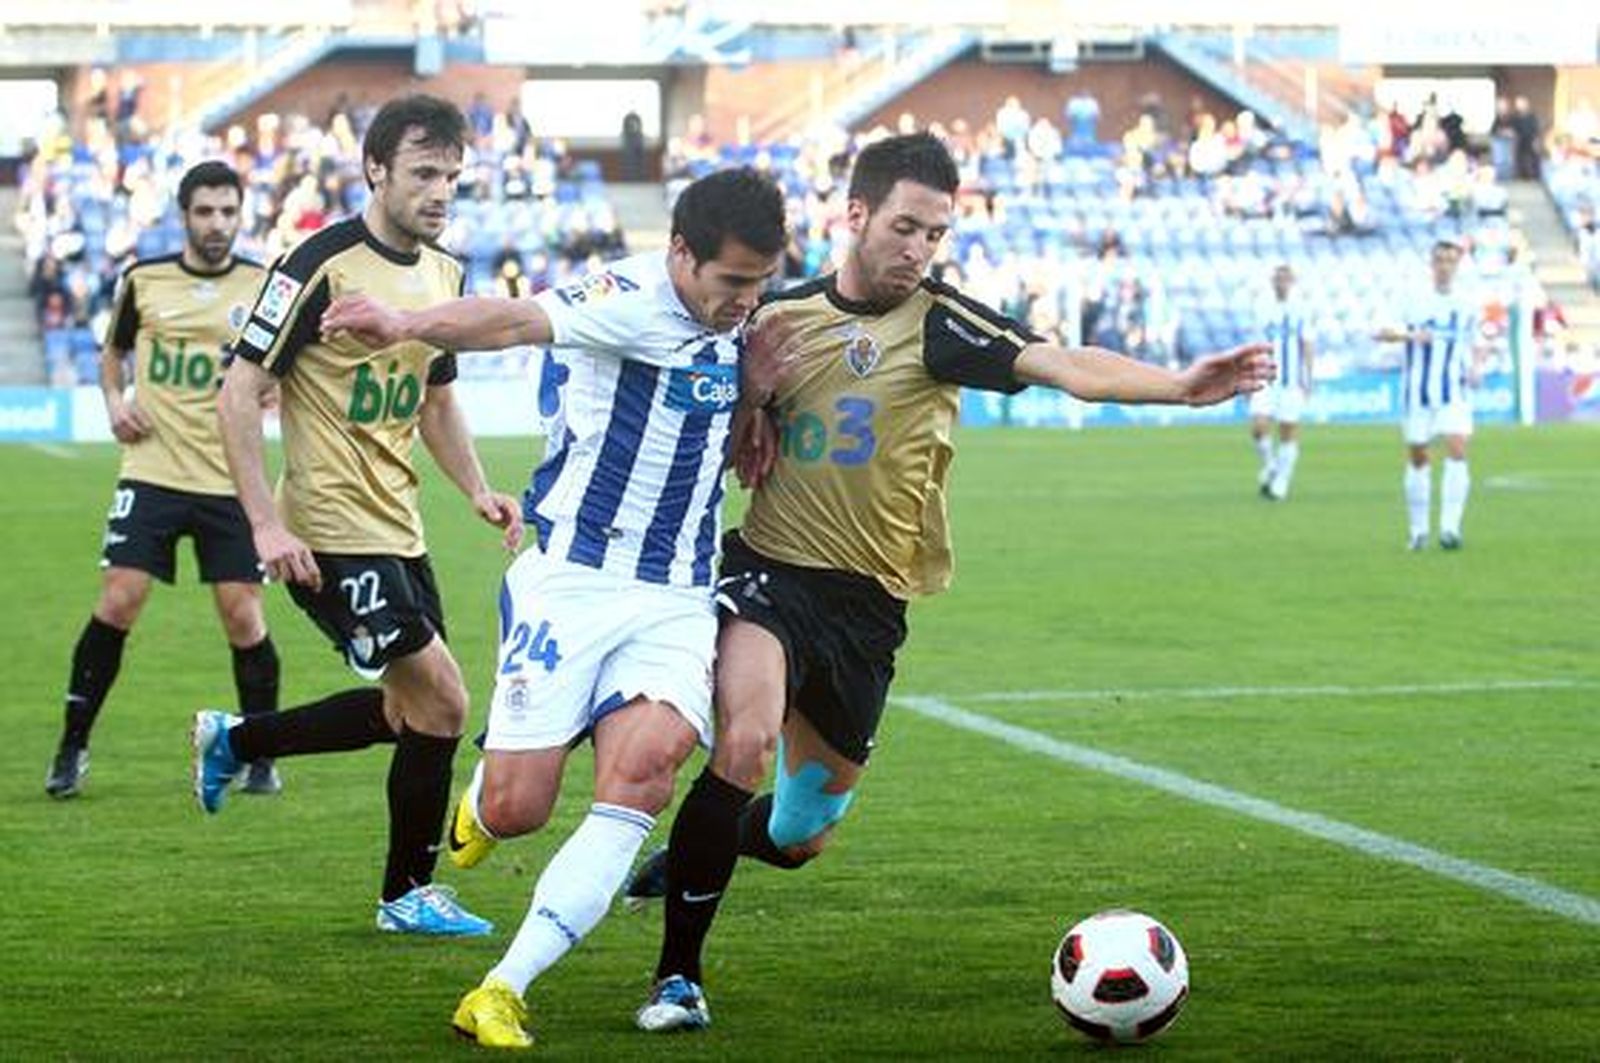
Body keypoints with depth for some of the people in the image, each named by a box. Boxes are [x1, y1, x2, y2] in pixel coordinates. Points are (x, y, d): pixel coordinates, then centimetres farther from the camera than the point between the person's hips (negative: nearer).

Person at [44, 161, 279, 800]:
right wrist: (113, 401, 3)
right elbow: (113, 351, 22)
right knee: (117, 604, -8)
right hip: (152, 473, 1)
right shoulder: (143, 280, 6)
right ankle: (73, 747, 4)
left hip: (229, 482, 0)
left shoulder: (262, 287, 2)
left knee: (243, 617, -4)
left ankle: (260, 757, 14)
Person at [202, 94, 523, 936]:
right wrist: (265, 523, -21)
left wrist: (478, 490, 7)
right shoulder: (322, 263, -15)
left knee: (409, 710, 14)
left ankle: (233, 741, 32)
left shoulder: (443, 273, 9)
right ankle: (409, 894, 8)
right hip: (330, 535, -9)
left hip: (396, 529, 9)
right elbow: (239, 392, -15)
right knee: (440, 700, -8)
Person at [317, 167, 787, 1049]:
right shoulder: (631, 303, -16)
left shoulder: (733, 324, 7)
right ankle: (480, 800, 36)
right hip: (571, 580, -5)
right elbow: (518, 319, -36)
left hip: (676, 599, 5)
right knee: (517, 808, -5)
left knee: (642, 771, -19)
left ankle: (503, 990, -13)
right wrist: (409, 324, -55)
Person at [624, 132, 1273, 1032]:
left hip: (866, 607, 1)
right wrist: (749, 391, -8)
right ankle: (679, 977, -17)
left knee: (800, 837, 12)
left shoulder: (938, 323, -6)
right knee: (746, 742, -28)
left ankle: (690, 858, 46)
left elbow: (1066, 366, -22)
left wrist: (1183, 384, -38)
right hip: (767, 572, -1)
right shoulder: (781, 316, 3)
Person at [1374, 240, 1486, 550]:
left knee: (1457, 449, -17)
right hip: (1418, 391, -1)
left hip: (1454, 393, 1)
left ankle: (1450, 527, -19)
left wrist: (1475, 367, -3)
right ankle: (1418, 530, 18)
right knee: (1417, 457, 5)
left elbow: (1476, 343, 17)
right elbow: (1380, 333, -7)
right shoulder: (1415, 300, -1)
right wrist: (1410, 335, -25)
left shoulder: (1468, 303, 6)